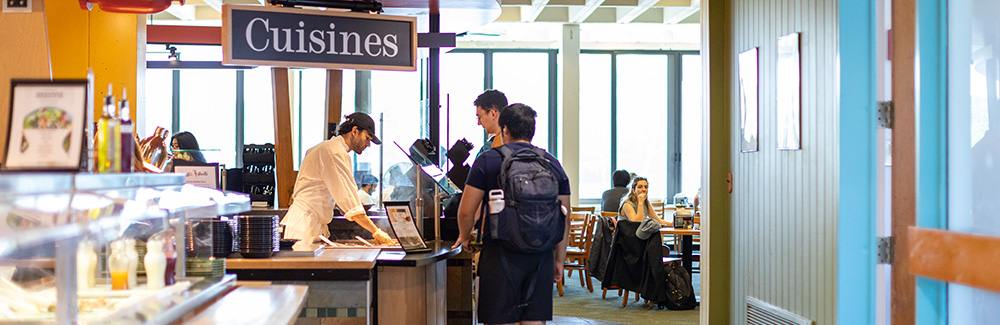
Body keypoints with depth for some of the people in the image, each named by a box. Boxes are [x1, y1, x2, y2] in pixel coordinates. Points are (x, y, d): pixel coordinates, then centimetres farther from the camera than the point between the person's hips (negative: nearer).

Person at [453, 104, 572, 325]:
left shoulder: (488, 160, -1)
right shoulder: (553, 164, 10)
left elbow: (466, 211, -3)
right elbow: (564, 220, 11)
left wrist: (465, 237, 17)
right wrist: (559, 260, 19)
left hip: (501, 253, -3)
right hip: (541, 256, 4)